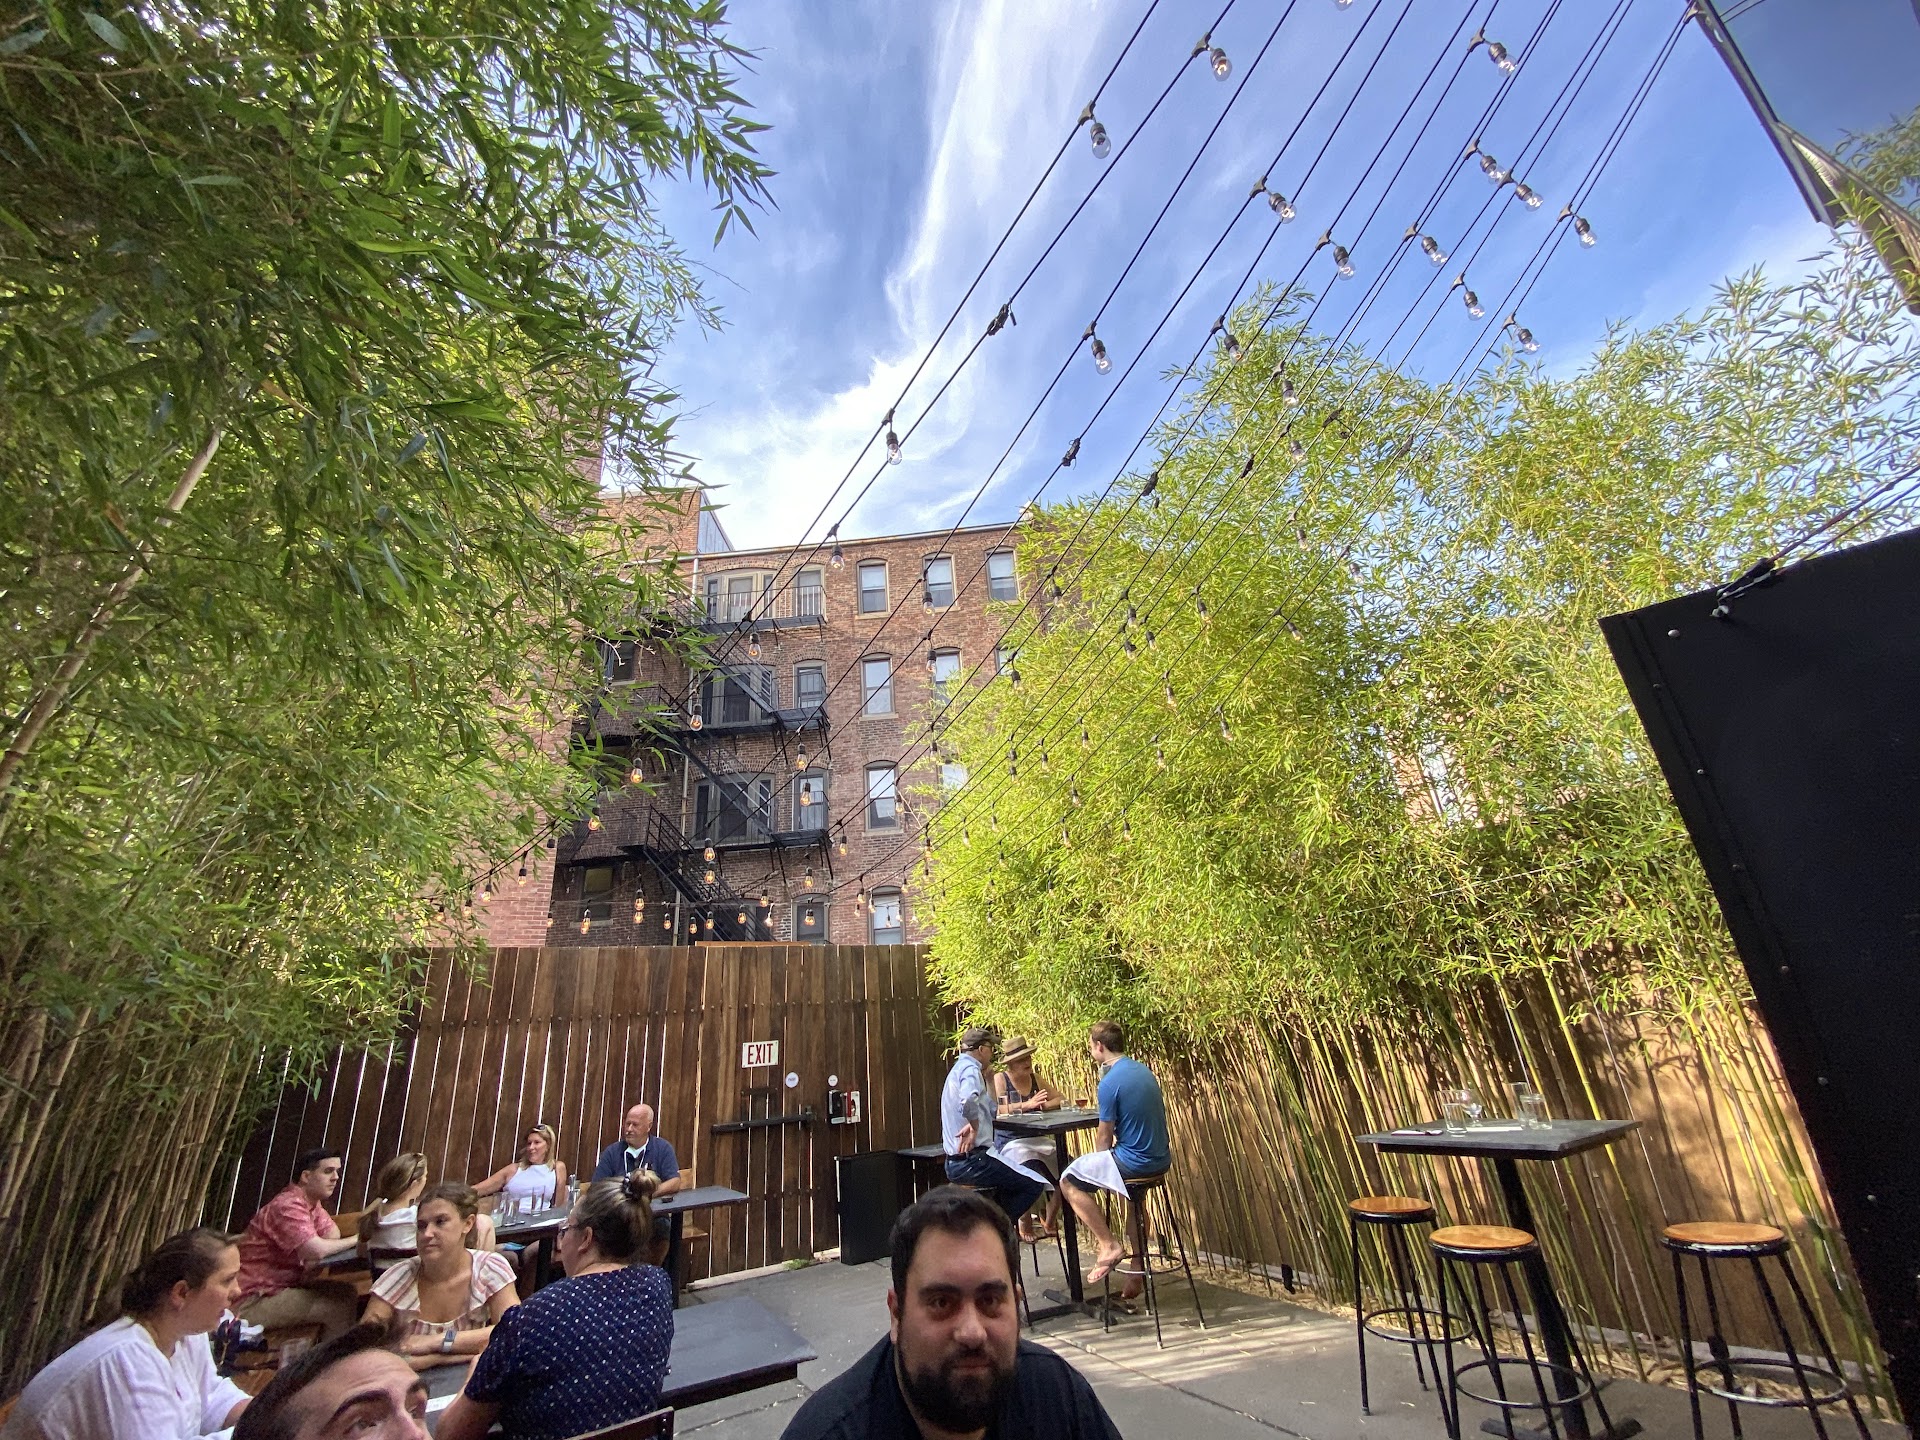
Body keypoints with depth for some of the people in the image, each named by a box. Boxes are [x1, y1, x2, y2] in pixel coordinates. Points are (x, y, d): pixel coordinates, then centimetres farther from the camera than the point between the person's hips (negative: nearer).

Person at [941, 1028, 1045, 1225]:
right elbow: (968, 1100, -35)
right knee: (1033, 1185, -6)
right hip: (972, 1160, -10)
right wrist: (974, 1127, -20)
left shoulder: (958, 1069, 18)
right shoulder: (970, 1068, -13)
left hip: (955, 1163, 10)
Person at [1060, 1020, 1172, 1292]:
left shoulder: (1110, 1082, -18)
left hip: (1134, 1162, -8)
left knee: (1070, 1180, 6)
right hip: (1160, 1159, 9)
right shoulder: (1143, 1071, 7)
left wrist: (1095, 1162, 10)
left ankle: (1109, 1245, 4)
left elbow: (1104, 1137, -12)